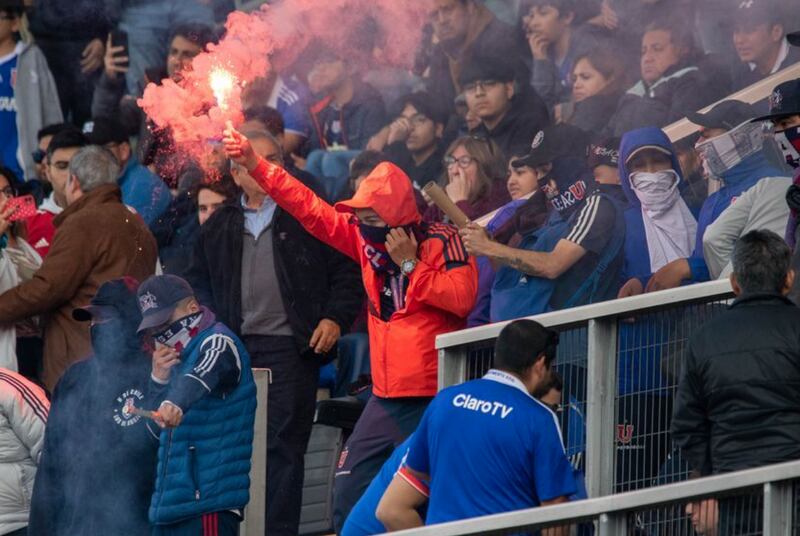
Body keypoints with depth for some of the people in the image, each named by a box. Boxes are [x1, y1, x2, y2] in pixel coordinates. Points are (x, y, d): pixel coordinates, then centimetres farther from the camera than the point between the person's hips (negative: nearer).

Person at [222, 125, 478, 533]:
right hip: (386, 397, 7)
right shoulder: (366, 239, 10)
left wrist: (411, 265, -15)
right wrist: (256, 166, 5)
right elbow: (310, 208, 11)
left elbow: (461, 298, -19)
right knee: (349, 498, 4)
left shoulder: (442, 242, -8)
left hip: (433, 399, -7)